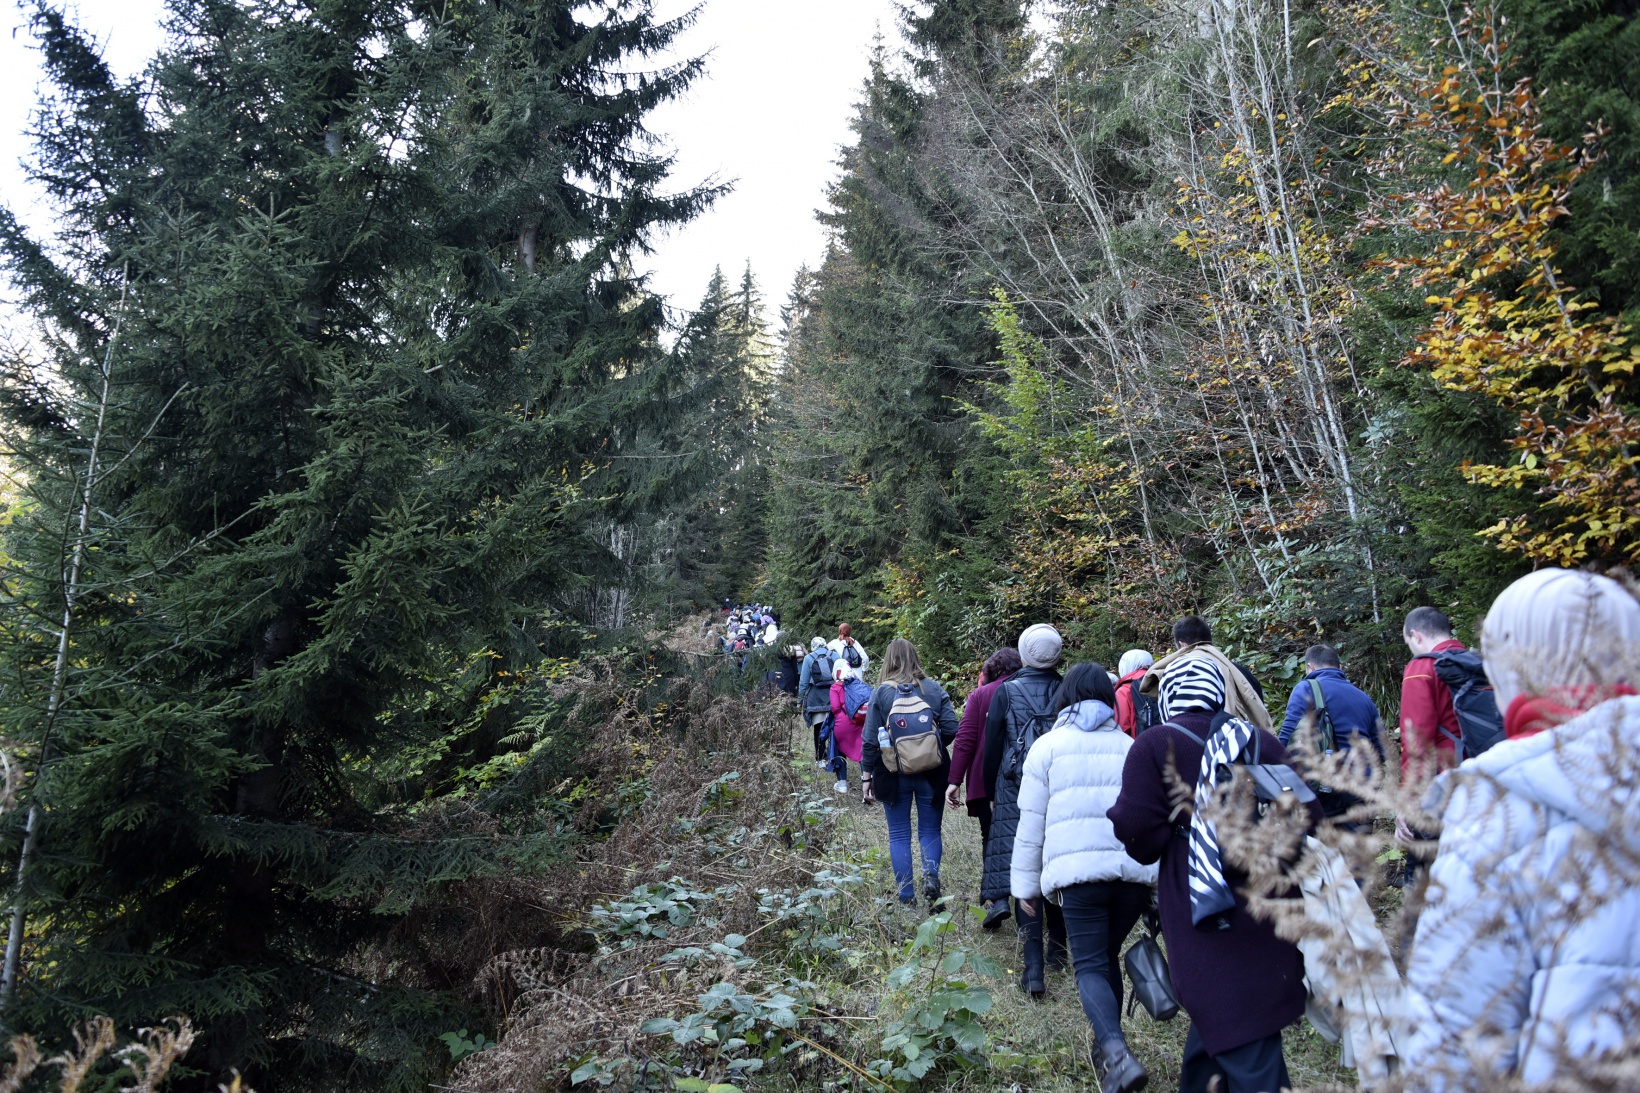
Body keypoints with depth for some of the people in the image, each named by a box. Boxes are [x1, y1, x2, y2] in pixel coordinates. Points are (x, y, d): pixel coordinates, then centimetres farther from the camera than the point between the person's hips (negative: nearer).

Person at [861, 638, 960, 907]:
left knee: (899, 835, 10)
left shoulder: (881, 693, -6)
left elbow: (870, 740, -6)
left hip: (894, 774, -1)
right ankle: (931, 873, -14)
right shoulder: (935, 689, -2)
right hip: (932, 773, 1)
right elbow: (951, 729, -4)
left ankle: (907, 897, 8)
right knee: (930, 831, 13)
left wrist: (867, 776, 2)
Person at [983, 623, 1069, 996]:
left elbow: (992, 748, -1)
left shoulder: (1006, 692, -6)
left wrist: (991, 793, 11)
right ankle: (1058, 947, 30)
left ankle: (1033, 965, -7)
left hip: (1017, 794, -3)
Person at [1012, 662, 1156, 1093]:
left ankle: (1116, 1054, -21)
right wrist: (1162, 877, 29)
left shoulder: (1048, 746, 7)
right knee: (1109, 956, 20)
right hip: (1135, 870, 4)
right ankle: (1107, 1049, 27)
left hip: (1078, 870, -4)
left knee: (1090, 966, -1)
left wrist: (1026, 883, 11)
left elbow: (1031, 822, 5)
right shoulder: (1131, 747, 15)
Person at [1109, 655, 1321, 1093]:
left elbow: (1139, 837, -14)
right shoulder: (1262, 741, 3)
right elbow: (1308, 816, 1)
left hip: (1209, 927, -4)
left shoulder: (1154, 746, -8)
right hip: (1269, 919, 4)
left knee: (1248, 1055, 2)